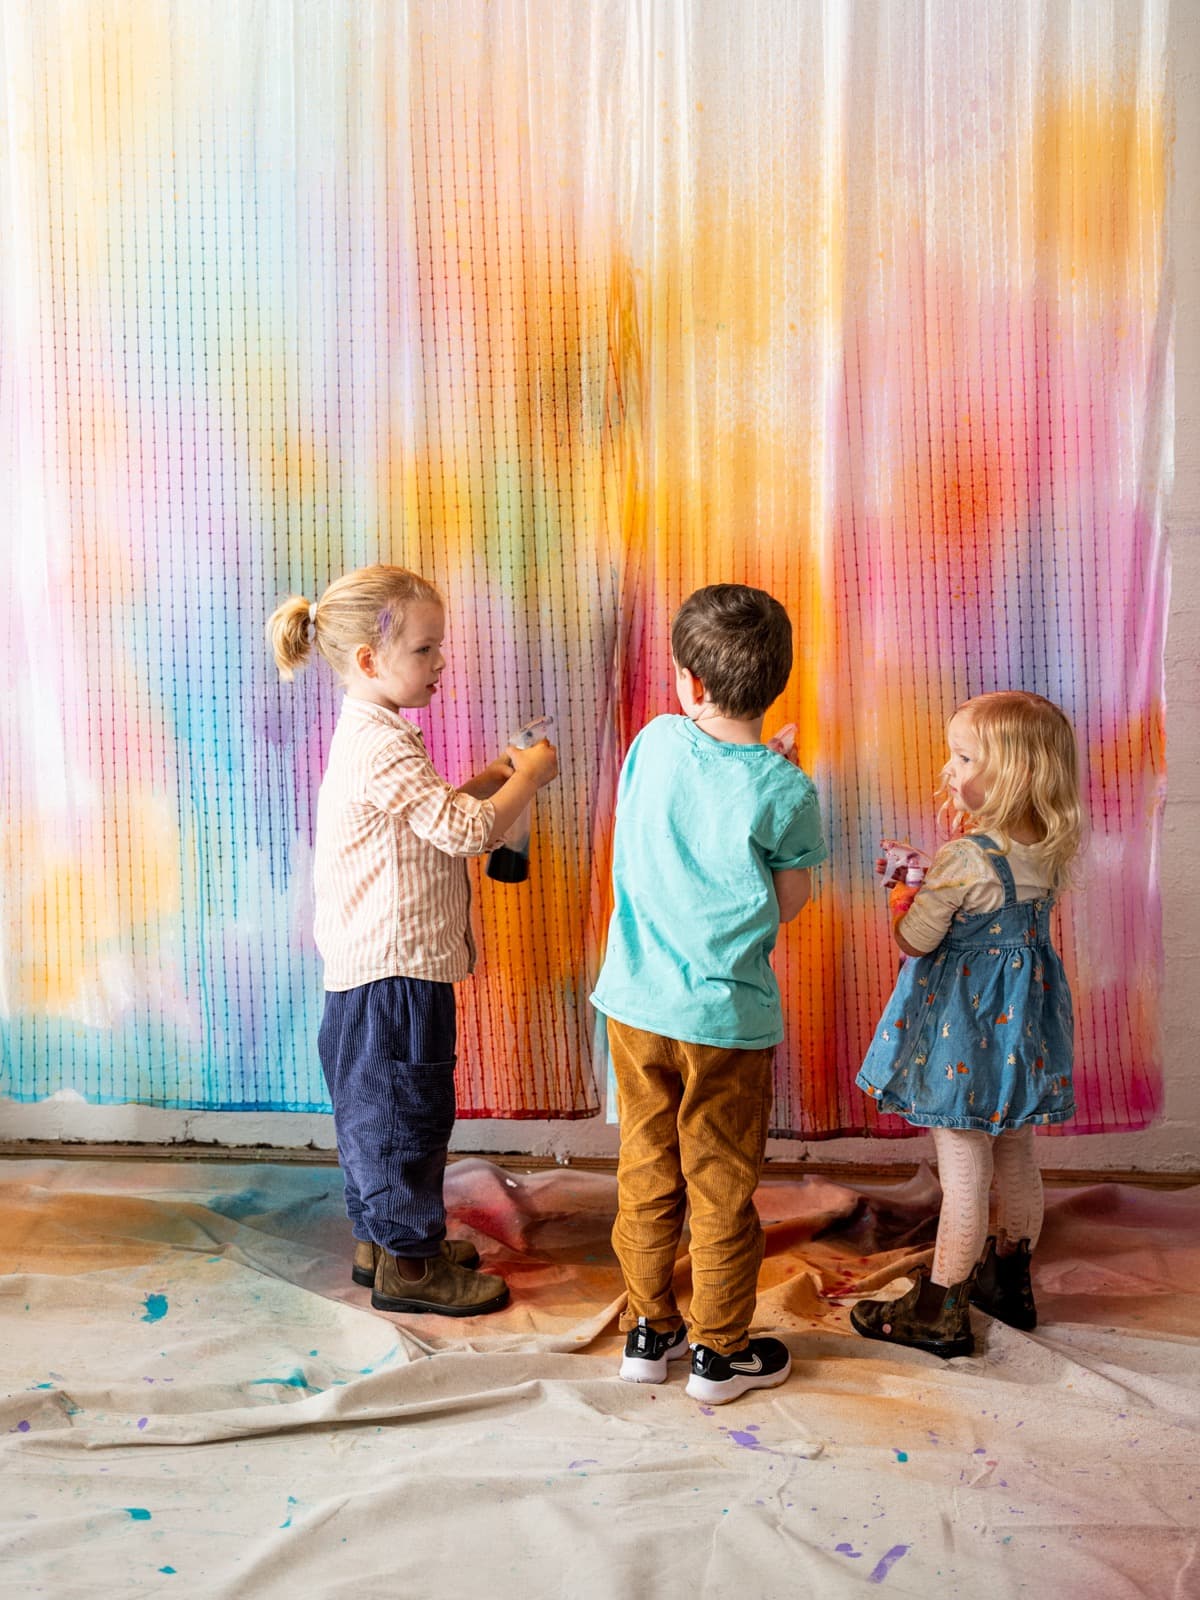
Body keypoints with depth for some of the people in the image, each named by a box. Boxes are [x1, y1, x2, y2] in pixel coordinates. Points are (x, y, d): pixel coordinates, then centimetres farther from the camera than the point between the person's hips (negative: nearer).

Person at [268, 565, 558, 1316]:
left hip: (374, 965, 11)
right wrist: (528, 777, -11)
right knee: (405, 1110, 1)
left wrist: (490, 779, 10)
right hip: (395, 970, -11)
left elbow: (431, 815, 23)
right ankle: (408, 1263, 13)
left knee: (376, 1107, 20)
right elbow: (466, 831, -25)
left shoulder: (368, 733, 13)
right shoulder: (384, 746, -21)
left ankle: (381, 1238, 33)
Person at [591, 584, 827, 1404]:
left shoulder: (654, 742, -5)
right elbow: (790, 904, -4)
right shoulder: (783, 791, -15)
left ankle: (650, 1331, 30)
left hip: (636, 1004, 3)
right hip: (727, 1015, -3)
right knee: (722, 1189, 11)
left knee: (646, 1174, 17)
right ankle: (721, 1351, 24)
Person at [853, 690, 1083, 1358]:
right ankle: (1011, 1280, 38)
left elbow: (914, 939, -16)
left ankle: (941, 1312, 13)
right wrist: (966, 831, 7)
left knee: (963, 1170, 1)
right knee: (1016, 1157, 21)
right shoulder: (1051, 850, -2)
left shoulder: (965, 859, -25)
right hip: (1022, 1023, 8)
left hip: (963, 1027, -8)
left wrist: (906, 894, 3)